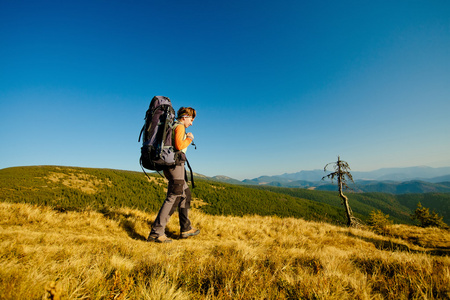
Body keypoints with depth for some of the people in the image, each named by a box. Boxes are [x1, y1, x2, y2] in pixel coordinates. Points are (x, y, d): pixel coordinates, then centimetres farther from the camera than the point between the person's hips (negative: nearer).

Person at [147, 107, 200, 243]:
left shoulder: (171, 126, 22)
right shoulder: (179, 126, -6)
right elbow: (179, 146, -20)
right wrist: (189, 138, -4)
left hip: (168, 165, 10)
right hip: (175, 163, -10)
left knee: (185, 193, 15)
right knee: (173, 197, -9)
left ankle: (186, 229, 21)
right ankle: (156, 232, -7)